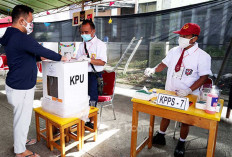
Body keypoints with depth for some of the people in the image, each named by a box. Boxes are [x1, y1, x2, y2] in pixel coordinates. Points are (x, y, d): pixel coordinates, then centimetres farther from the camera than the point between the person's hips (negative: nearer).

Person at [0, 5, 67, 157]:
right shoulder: (21, 38, -24)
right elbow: (42, 51, -19)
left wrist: (40, 57, 13)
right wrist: (60, 57, -6)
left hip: (20, 85, 10)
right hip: (21, 88, -10)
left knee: (23, 117, 24)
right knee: (22, 119, 6)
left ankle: (21, 140, 44)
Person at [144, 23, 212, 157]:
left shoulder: (203, 56, -14)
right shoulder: (175, 51, 0)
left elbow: (204, 77, -15)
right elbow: (164, 64, 6)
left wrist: (189, 90, -26)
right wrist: (153, 70, -14)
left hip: (188, 96, -4)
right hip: (169, 92, 4)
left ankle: (181, 144, 38)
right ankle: (161, 137, 42)